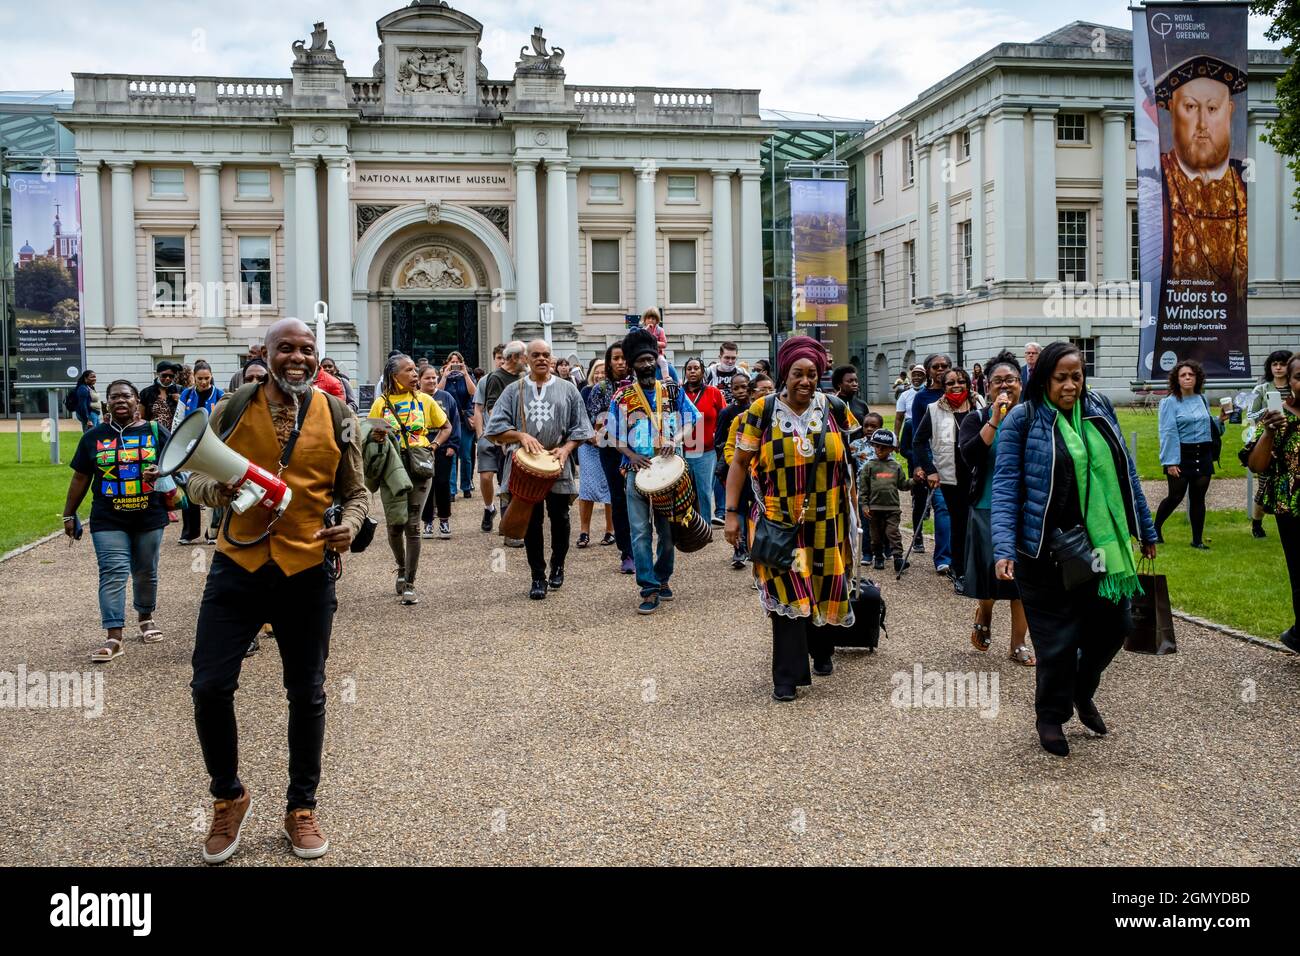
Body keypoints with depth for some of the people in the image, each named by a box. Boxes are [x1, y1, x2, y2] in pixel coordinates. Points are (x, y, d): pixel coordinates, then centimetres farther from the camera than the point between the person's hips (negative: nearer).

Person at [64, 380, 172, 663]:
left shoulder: (155, 431, 3)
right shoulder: (93, 437, 7)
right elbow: (80, 478, 11)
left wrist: (160, 470, -19)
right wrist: (69, 514, 12)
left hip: (149, 517, 0)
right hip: (108, 520, 0)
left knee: (146, 572, 12)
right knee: (113, 574, -10)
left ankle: (146, 617, 36)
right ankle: (114, 638, -13)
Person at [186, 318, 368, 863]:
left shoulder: (336, 417, 2)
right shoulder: (232, 409, 0)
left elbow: (355, 492, 9)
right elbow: (196, 478, 6)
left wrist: (348, 525, -12)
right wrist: (220, 488, -17)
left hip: (307, 571, 0)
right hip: (237, 565, 0)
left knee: (306, 694, 10)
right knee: (210, 687, -3)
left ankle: (301, 808, 29)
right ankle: (228, 798, 23)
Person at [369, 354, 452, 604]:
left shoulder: (425, 400, 4)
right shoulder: (381, 403, 1)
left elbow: (446, 427, 15)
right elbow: (369, 435, 7)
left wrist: (433, 446, -1)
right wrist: (375, 437, -16)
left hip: (419, 468, 0)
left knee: (412, 525, -4)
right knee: (394, 525, 6)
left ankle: (409, 584, 2)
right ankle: (402, 569, 34)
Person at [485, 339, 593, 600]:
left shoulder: (567, 389, 7)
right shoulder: (514, 391, 6)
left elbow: (580, 429, 7)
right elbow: (496, 427, 0)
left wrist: (566, 448, -10)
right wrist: (521, 436, -16)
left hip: (558, 468, 0)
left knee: (560, 519, 7)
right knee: (532, 523, 4)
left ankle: (558, 565, 31)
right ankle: (538, 577, 13)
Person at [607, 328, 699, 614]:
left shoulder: (672, 391, 5)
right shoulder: (622, 397, 2)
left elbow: (692, 419, 6)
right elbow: (615, 437, 5)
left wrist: (676, 439, -13)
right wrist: (632, 455, -13)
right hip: (637, 470, -1)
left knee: (667, 529, 9)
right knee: (641, 532, -6)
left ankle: (663, 578, 29)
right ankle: (649, 590, -3)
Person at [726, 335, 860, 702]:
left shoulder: (834, 408, 0)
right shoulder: (763, 411, -8)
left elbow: (847, 458, 12)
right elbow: (740, 463, -3)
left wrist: (852, 504, 13)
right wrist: (731, 512, -7)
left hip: (827, 521, 3)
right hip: (781, 522, -3)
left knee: (827, 588, 12)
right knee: (788, 593, -6)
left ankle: (822, 651, 40)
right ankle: (788, 676, 2)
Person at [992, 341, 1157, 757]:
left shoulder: (1099, 410, 7)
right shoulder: (1022, 420, -8)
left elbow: (1124, 474, 14)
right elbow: (1006, 486, -12)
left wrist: (1145, 530, 17)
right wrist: (1004, 547, -21)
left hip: (1102, 545, 5)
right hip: (1047, 551, -5)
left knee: (1111, 626, 12)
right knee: (1057, 638, 1)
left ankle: (1081, 691, 40)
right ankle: (1050, 717, 22)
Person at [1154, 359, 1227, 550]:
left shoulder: (1202, 400, 11)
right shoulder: (1170, 402, -6)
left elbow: (1208, 427, 21)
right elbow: (1168, 432, -12)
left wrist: (1220, 420, -1)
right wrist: (1171, 462, -17)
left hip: (1203, 455, 5)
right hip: (1181, 455, -5)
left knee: (1198, 498, 6)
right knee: (1176, 496, -1)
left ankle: (1197, 540, 14)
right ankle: (1155, 528, 22)